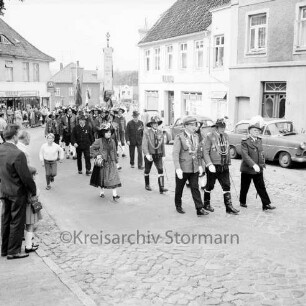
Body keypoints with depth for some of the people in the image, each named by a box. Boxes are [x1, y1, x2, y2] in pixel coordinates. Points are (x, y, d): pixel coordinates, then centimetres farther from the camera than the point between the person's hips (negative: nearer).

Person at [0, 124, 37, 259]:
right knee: (17, 222, 7)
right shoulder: (18, 154, -26)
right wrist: (33, 191, -8)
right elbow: (26, 177, -21)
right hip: (17, 192, -7)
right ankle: (13, 251, 19)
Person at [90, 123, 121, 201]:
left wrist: (116, 161, 12)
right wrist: (97, 155, -12)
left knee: (114, 177, -6)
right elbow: (92, 148, 0)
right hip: (103, 162, -2)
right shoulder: (99, 141, -8)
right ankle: (102, 192, 29)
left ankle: (115, 195, -6)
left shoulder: (112, 141, 5)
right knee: (103, 177, 9)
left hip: (111, 162, 3)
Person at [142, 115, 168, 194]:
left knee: (160, 170, -11)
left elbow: (162, 144, 9)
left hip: (158, 155, 2)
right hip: (149, 155, -2)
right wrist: (147, 154, -28)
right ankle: (147, 185, 33)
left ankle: (161, 187, -15)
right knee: (147, 170, 12)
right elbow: (144, 144, -17)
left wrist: (163, 155, 10)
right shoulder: (147, 133, -10)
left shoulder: (160, 133, 3)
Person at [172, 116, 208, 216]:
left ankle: (199, 209, -3)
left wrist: (200, 165, 10)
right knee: (179, 188, 12)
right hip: (183, 168, -4)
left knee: (195, 188, -2)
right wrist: (178, 169, -24)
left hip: (194, 168, 4)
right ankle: (178, 206, 31)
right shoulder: (179, 137, -12)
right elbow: (175, 153, -17)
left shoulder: (196, 136, 7)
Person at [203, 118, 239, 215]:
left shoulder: (226, 136, 8)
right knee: (209, 186, 9)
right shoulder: (210, 136, -9)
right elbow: (205, 152, -13)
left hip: (224, 167, 5)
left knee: (226, 186, 0)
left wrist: (228, 162, 15)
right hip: (213, 167, -5)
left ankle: (229, 207, 3)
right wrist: (209, 164, -22)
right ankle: (206, 204, 27)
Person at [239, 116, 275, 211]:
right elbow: (245, 155, -23)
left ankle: (266, 204, 2)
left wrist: (262, 164, 13)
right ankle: (242, 202, 27)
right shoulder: (245, 141, -13)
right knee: (244, 187, 10)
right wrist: (253, 165, -31)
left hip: (258, 169, 5)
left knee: (261, 187, 2)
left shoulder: (259, 140, 9)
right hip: (247, 169, -5)